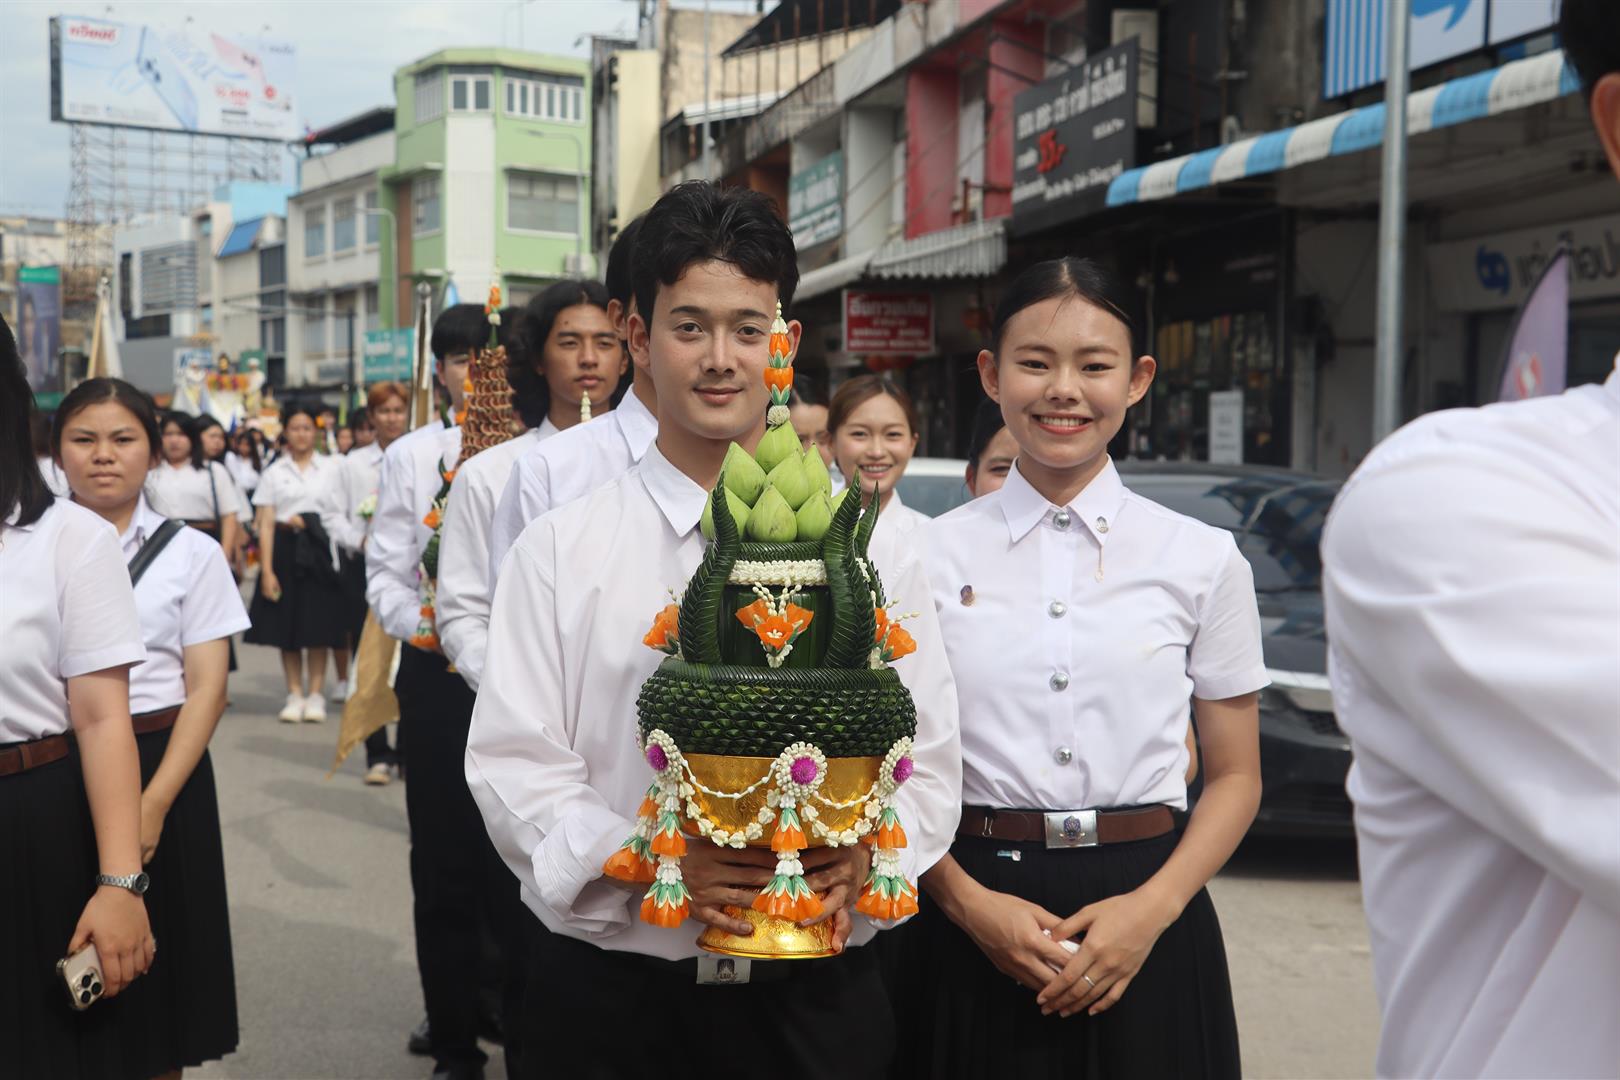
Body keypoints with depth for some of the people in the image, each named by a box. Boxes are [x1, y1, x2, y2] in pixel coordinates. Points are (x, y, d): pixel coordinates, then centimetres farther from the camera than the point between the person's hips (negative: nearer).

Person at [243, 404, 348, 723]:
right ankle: (294, 695, 12)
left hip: (321, 551, -1)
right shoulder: (274, 473, 7)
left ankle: (315, 694, 8)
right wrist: (266, 570, -5)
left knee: (319, 625, -1)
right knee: (287, 626, 2)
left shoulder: (332, 468, 7)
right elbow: (266, 525, 3)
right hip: (285, 551, 1)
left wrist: (308, 521, -9)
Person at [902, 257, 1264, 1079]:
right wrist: (971, 904, -11)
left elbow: (1234, 778, 4)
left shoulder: (1203, 560, 0)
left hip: (1145, 927, 0)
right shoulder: (932, 557, 0)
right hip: (973, 927, 0)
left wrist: (1151, 909, -10)